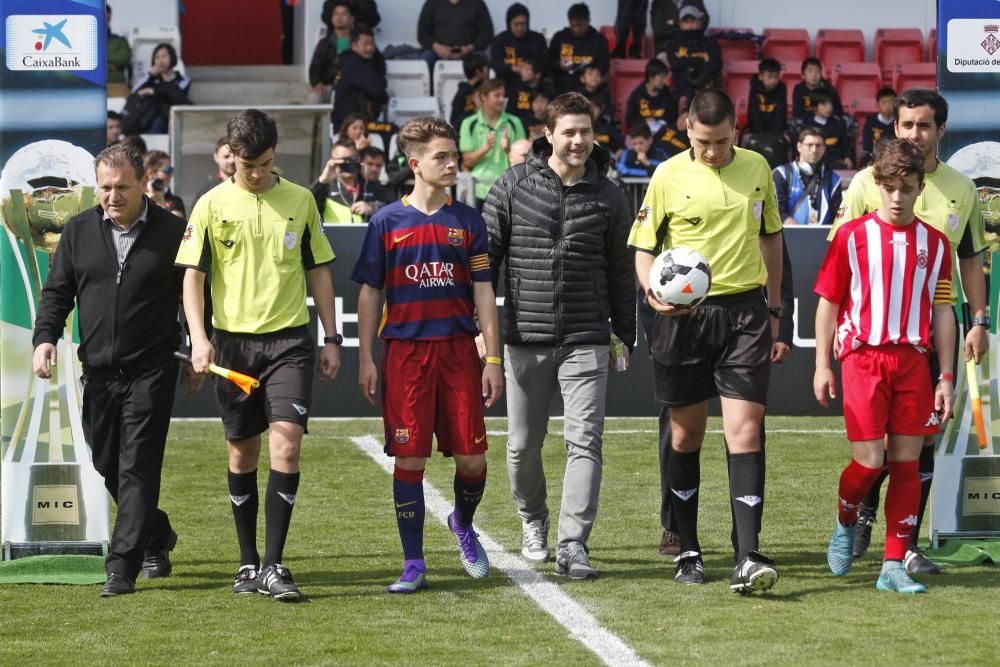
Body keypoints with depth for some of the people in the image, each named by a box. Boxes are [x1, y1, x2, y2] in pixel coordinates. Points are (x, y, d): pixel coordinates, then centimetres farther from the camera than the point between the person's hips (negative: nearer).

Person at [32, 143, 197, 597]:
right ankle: (157, 537, 34)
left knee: (137, 467, -10)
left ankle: (123, 567, -11)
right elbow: (57, 291, 11)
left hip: (151, 371, -4)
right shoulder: (79, 232, 8)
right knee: (108, 466, 11)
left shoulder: (172, 232, 0)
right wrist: (45, 338, -5)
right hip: (98, 370, 4)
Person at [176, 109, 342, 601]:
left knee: (286, 445, -13)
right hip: (234, 342, 0)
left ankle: (274, 565, -11)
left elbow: (318, 271, 13)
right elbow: (192, 274, 1)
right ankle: (248, 562, 19)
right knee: (242, 453, 7)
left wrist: (331, 339, 9)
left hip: (290, 341, 0)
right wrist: (198, 336, -12)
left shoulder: (299, 201, 6)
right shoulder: (212, 205, 2)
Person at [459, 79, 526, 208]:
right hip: (481, 192, -1)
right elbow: (467, 161, 1)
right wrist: (486, 148, -15)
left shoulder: (514, 123, 5)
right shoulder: (469, 124, 2)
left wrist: (509, 149, -14)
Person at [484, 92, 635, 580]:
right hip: (525, 340, 0)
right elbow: (485, 253, 4)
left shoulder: (607, 195, 5)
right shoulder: (514, 185, 1)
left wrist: (626, 336, 15)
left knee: (585, 441, -11)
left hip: (586, 341, 0)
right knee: (523, 445, 8)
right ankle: (533, 523, 33)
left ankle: (574, 545, -13)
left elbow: (620, 270, 13)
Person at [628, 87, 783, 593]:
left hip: (745, 312, 1)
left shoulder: (757, 169, 6)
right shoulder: (668, 176, -2)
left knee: (745, 431, -11)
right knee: (686, 435, 8)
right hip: (684, 317, -1)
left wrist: (773, 309, 17)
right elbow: (644, 248, 2)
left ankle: (747, 560, -15)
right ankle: (688, 551, 22)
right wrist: (652, 290, -19)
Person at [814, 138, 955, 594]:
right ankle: (845, 524, 23)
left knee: (907, 462, 0)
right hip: (863, 356, -3)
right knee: (869, 462, -8)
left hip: (914, 360, 3)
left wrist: (946, 377, 6)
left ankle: (894, 564, 4)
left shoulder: (934, 243, 7)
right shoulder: (852, 236, 0)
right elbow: (828, 300, 4)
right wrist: (822, 365, 0)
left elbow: (942, 311, 10)